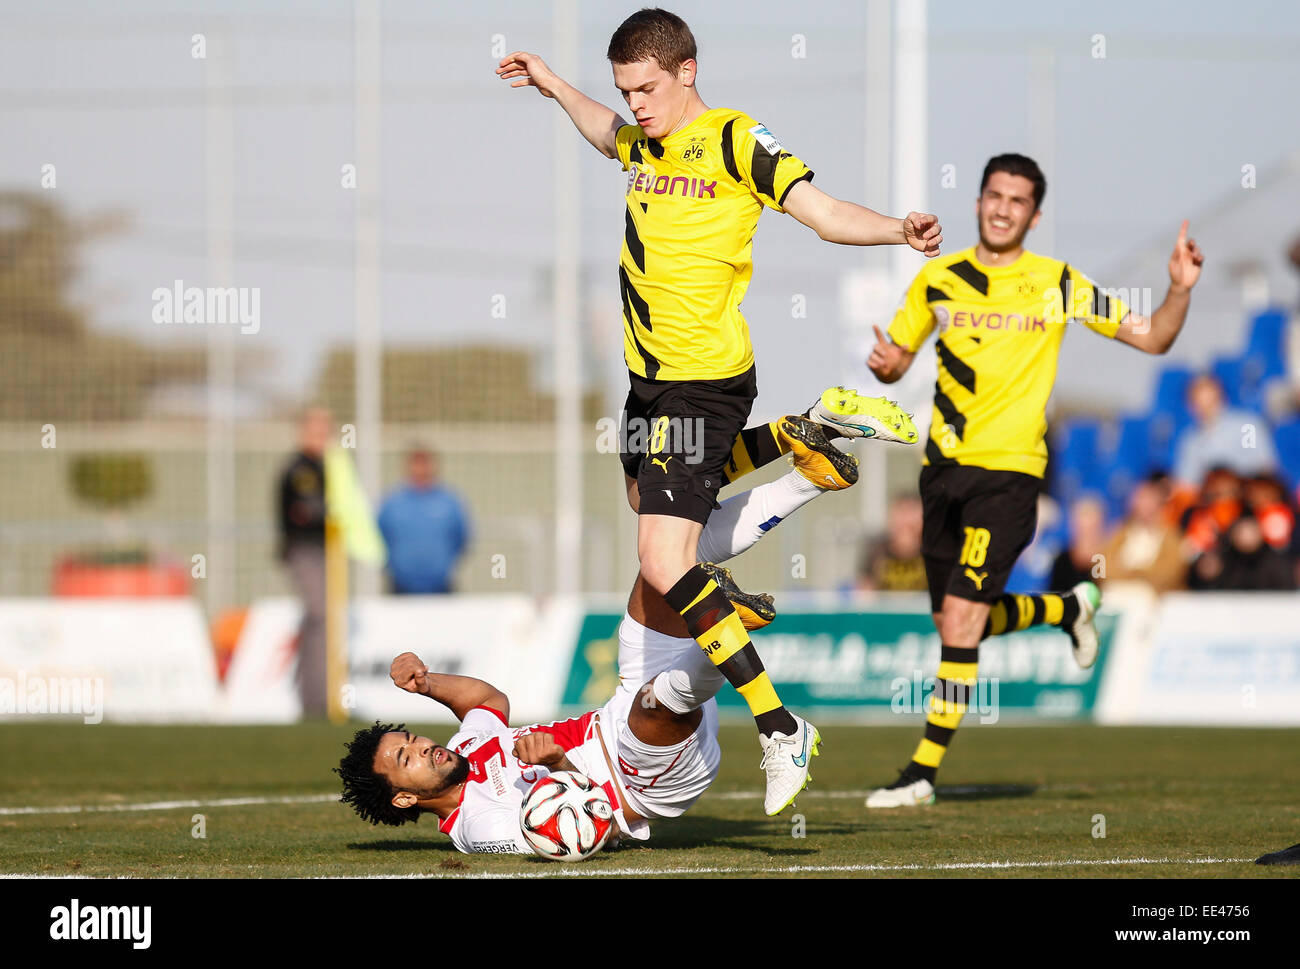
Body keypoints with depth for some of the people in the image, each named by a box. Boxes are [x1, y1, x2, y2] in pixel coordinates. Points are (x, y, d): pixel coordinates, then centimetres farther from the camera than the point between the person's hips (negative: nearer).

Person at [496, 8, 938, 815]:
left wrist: (899, 231, -33)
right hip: (650, 377, 9)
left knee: (664, 562, -18)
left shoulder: (735, 140, -11)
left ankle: (780, 727, -14)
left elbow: (822, 212, -18)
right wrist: (553, 86, 43)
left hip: (705, 381, -9)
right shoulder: (644, 145, 11)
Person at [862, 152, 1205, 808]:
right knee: (955, 622, 10)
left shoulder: (1057, 285, -1)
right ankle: (1067, 608, 39)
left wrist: (1180, 291, -16)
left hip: (1010, 469, -5)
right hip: (944, 466, 5)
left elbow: (1152, 338, 2)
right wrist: (885, 364, -8)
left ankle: (925, 770, -9)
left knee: (961, 616, -14)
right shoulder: (938, 280, 7)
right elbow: (896, 357, 16)